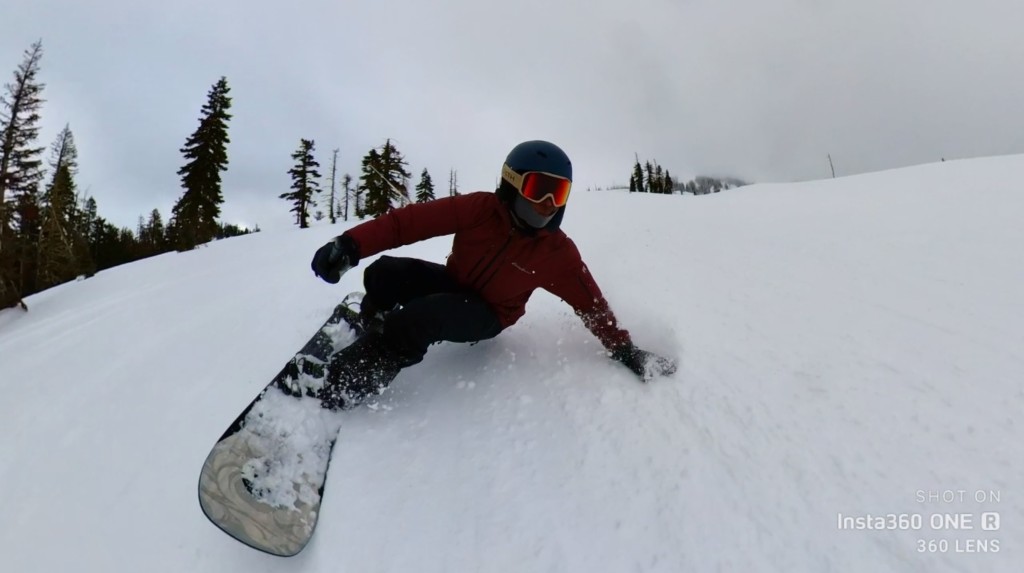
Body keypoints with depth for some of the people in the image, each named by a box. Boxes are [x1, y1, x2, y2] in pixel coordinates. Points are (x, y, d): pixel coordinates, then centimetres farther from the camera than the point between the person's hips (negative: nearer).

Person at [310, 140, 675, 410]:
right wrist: (351, 245, -30)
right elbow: (413, 220, -21)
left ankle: (345, 384, -20)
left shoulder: (558, 252, -17)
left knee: (421, 316, -33)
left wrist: (625, 349, -6)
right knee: (385, 273, -25)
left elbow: (590, 303, -6)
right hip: (452, 284, 2)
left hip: (487, 316, -2)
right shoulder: (480, 208, -19)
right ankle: (374, 333, 4)